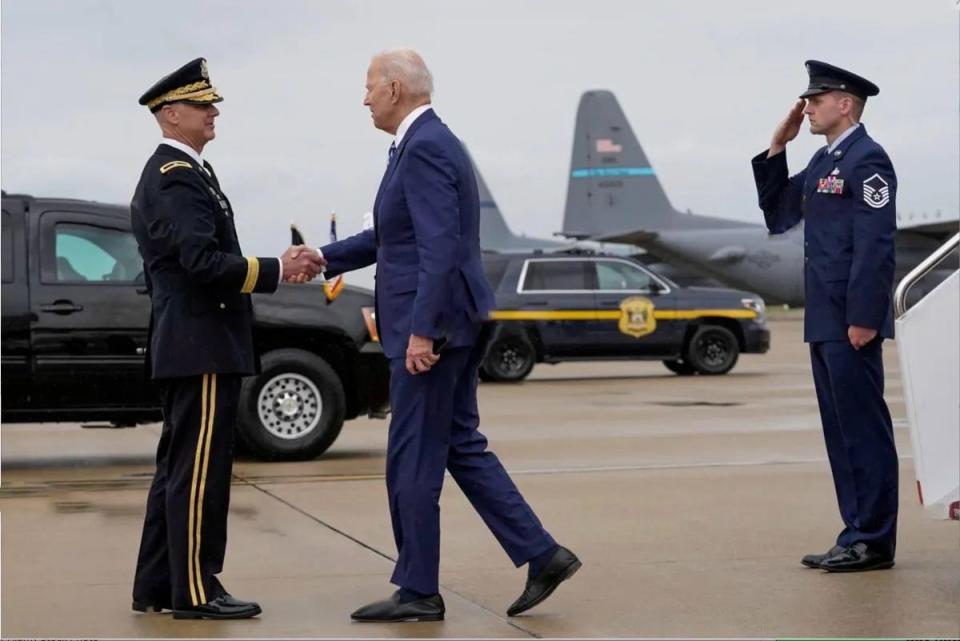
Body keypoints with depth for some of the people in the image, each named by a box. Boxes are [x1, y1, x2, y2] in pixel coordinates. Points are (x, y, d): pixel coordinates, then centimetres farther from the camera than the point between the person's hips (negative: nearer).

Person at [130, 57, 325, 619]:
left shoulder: (176, 173, 19)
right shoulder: (177, 178, -14)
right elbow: (203, 261, -24)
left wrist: (276, 269, 13)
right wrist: (278, 270, -20)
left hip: (186, 346, 11)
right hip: (202, 346, -11)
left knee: (180, 467, 13)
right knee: (199, 470, -6)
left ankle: (157, 586, 18)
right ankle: (195, 591, -2)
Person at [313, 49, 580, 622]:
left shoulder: (424, 149, -16)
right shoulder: (429, 142, 16)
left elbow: (439, 246, -24)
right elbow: (390, 237, 22)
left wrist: (421, 331, -25)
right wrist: (325, 258, 16)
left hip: (436, 323, -10)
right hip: (454, 322, 10)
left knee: (413, 459, -1)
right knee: (461, 445, 14)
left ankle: (418, 592, 9)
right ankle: (541, 555, 13)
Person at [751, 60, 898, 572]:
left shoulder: (866, 160, -11)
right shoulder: (823, 162, 17)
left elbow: (875, 245, -18)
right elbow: (778, 216, 20)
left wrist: (863, 318, -21)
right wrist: (776, 150, 12)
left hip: (850, 322, -9)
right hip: (824, 321, 10)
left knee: (864, 429, -4)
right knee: (842, 431, 12)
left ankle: (873, 541, 1)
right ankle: (857, 535, 18)